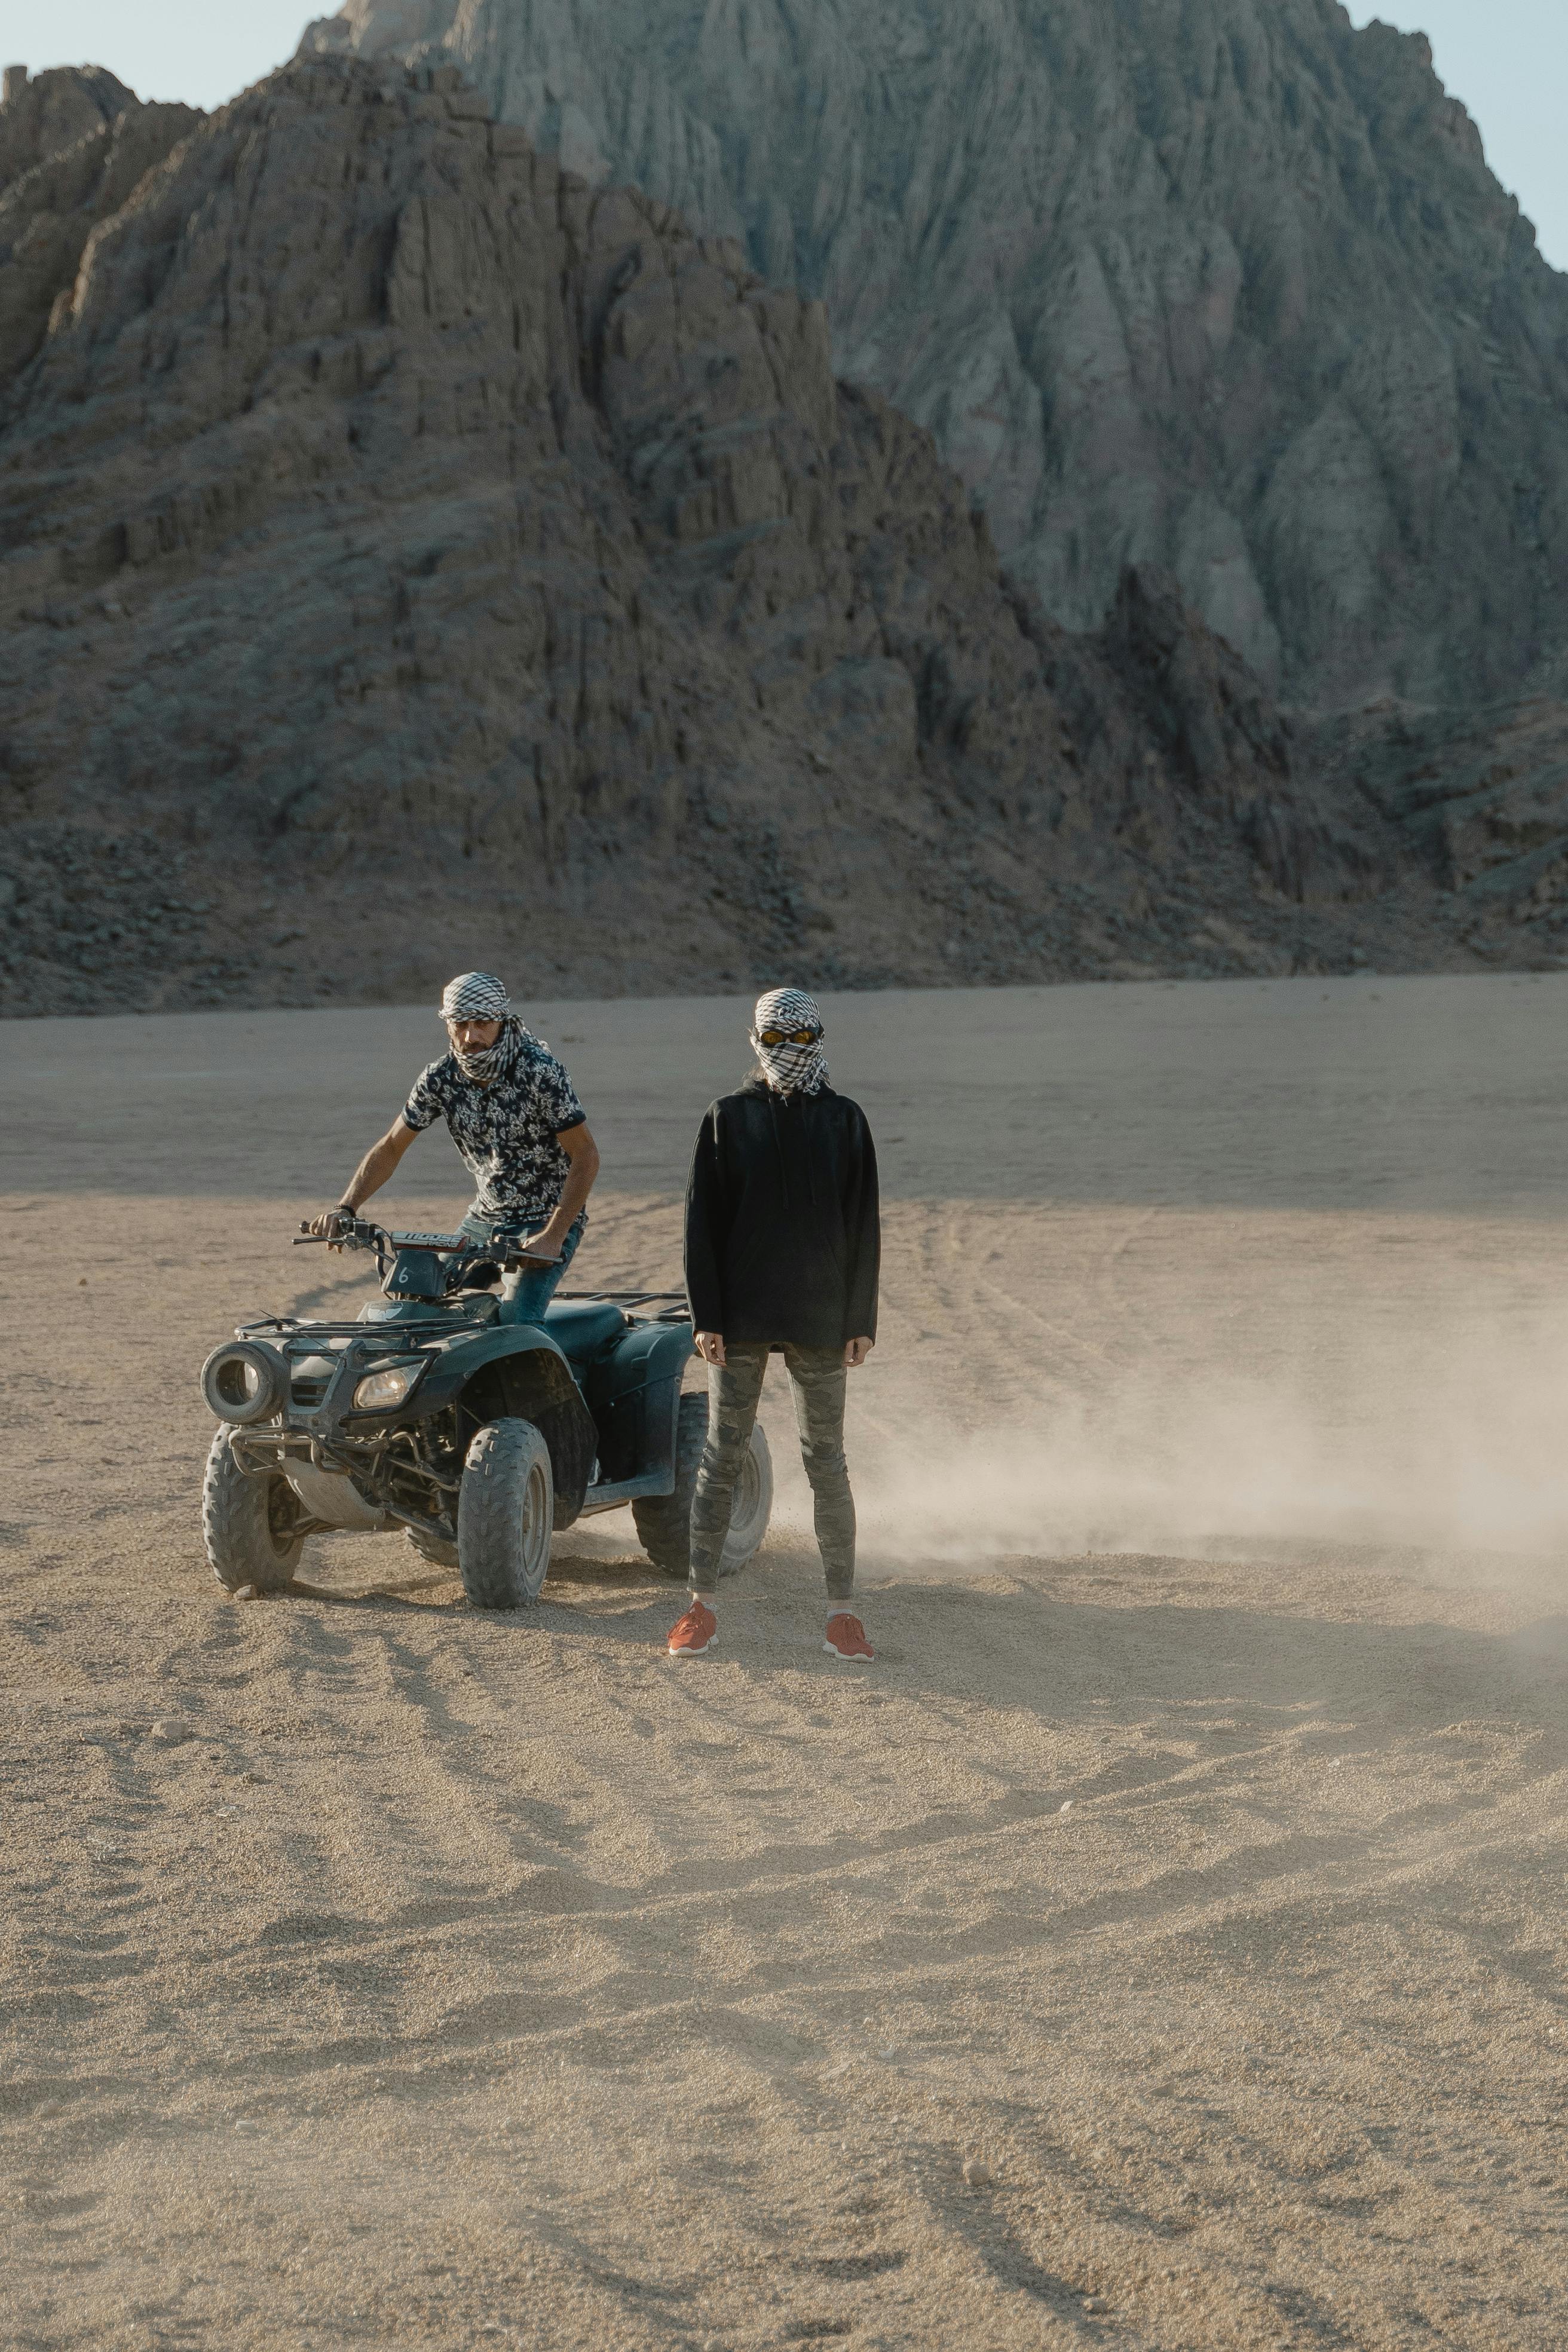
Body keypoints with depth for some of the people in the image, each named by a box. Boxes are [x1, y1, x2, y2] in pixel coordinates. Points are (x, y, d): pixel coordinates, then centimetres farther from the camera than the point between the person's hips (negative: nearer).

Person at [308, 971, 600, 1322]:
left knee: (514, 1324, -23)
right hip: (485, 1218, 6)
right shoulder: (440, 1079, -7)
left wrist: (552, 1238, -25)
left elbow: (586, 1157, -18)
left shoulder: (540, 1072, -21)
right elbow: (390, 1147, 2)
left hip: (547, 1219, -6)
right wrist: (345, 1209, -13)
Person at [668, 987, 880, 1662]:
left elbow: (863, 1226, 5)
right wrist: (706, 1316, -6)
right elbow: (703, 1221, 1)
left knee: (826, 1462, 4)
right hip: (741, 1318, 0)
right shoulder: (728, 1117, 3)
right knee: (722, 1456, 3)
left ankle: (840, 1612, 9)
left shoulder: (845, 1120, 4)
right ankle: (702, 1607, 10)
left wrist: (861, 1321, 0)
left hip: (820, 1320, 0)